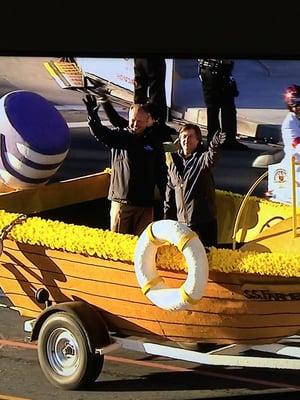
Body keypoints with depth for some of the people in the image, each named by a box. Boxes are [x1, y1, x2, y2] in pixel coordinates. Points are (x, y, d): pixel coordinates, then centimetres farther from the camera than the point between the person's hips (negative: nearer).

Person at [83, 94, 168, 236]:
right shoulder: (119, 136, 4)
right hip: (120, 201, 0)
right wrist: (93, 117, -37)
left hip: (144, 203, 1)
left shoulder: (154, 143, 7)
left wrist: (166, 199, 6)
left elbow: (161, 173, 11)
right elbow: (101, 133, -16)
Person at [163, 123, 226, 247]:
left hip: (204, 221, -5)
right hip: (182, 221, 5)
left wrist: (214, 145, -55)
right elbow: (170, 191, 16)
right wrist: (167, 217, 14)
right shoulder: (174, 161, 10)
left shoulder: (202, 158, -6)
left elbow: (211, 157, -32)